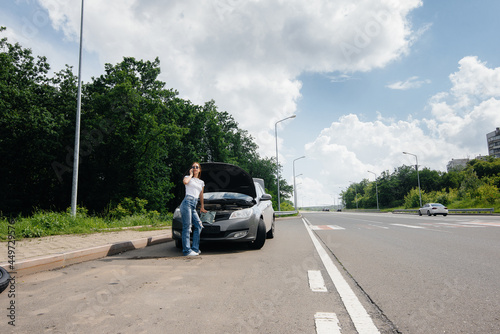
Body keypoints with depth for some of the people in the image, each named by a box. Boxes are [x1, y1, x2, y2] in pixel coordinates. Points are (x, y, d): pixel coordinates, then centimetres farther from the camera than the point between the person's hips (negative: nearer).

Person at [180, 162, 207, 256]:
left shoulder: (201, 182, 25)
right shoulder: (188, 178, 10)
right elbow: (185, 182, -16)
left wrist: (202, 206, 37)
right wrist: (191, 174, 1)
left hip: (194, 206, 6)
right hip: (187, 203, -6)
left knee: (198, 226, 0)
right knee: (187, 227, -9)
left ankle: (195, 248, 7)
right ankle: (187, 250, -9)